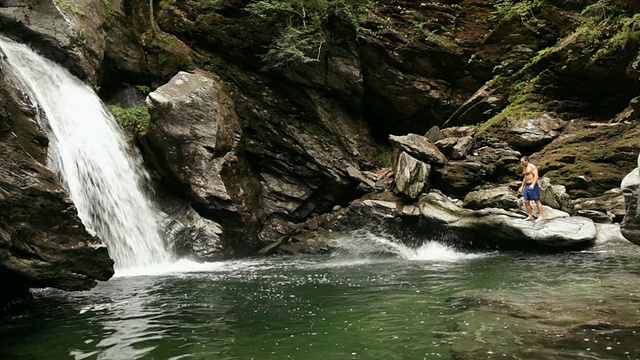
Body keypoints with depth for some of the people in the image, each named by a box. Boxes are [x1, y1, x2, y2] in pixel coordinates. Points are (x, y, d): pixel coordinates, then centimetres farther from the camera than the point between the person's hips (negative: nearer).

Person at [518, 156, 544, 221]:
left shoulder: (532, 167, -8)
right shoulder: (524, 168, 19)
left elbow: (536, 176, -17)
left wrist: (533, 185, -28)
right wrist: (522, 187, 23)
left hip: (533, 186, -9)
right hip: (526, 186, 9)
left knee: (537, 201, -7)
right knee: (526, 202, 4)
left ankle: (541, 216, -7)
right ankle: (530, 216, 7)